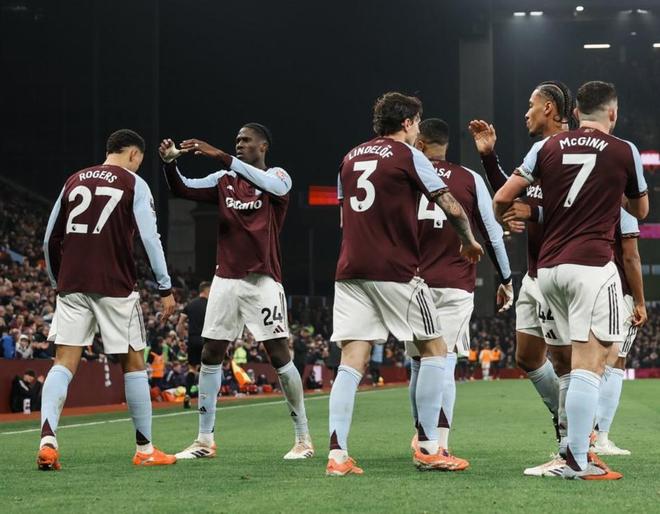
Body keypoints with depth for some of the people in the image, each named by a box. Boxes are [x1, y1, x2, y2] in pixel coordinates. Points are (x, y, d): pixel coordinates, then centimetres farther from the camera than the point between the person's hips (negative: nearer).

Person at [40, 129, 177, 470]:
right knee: (133, 363, 9)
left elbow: (50, 240, 15)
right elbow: (150, 238, -6)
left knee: (64, 363, 0)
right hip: (115, 287, -3)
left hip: (71, 286, 3)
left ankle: (47, 438, -21)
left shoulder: (74, 181, 15)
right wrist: (165, 289, -3)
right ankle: (145, 449, 14)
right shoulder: (133, 183, 2)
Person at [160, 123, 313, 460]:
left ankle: (303, 438, 3)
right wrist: (170, 163, -16)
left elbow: (268, 184, -25)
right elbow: (181, 189, 4)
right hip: (226, 279, 5)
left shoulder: (278, 177, -2)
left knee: (280, 356, -6)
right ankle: (204, 441, 9)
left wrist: (221, 157, -32)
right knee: (210, 356, 2)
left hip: (263, 280, -5)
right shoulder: (224, 180, 12)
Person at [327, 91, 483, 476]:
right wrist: (470, 242, 15)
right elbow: (451, 207, -2)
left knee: (352, 361, 0)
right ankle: (428, 447, 5)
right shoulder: (409, 155, -1)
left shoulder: (351, 158, 16)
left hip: (350, 270, 5)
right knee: (435, 349, 9)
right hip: (396, 271, -5)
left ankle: (337, 454, -13)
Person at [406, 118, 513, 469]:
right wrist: (506, 279, 15)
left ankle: (422, 439, 21)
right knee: (445, 363, -6)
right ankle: (440, 446, -16)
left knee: (418, 363, 12)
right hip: (455, 286, -1)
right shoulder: (470, 181, 3)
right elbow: (493, 233, 5)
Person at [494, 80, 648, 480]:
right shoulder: (625, 152, 2)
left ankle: (577, 446, 13)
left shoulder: (547, 148, 9)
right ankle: (578, 461, -13)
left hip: (548, 267, 5)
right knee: (590, 364, -7)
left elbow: (502, 199, 8)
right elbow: (640, 211, 18)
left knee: (580, 360, 16)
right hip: (592, 264, -5)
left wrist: (505, 223, 30)